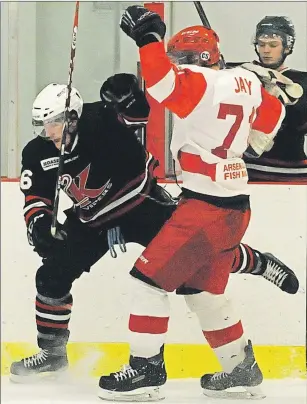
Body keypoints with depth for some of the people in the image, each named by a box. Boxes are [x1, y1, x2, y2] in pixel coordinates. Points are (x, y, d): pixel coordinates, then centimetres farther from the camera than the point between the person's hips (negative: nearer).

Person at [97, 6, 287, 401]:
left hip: (205, 205, -9)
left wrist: (148, 37, -24)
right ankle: (242, 368, 27)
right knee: (202, 290, 20)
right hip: (235, 206, 9)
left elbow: (164, 83, -32)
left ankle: (146, 369, -3)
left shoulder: (201, 83, -14)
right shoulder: (246, 82, 9)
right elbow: (272, 115, 26)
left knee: (150, 276, -3)